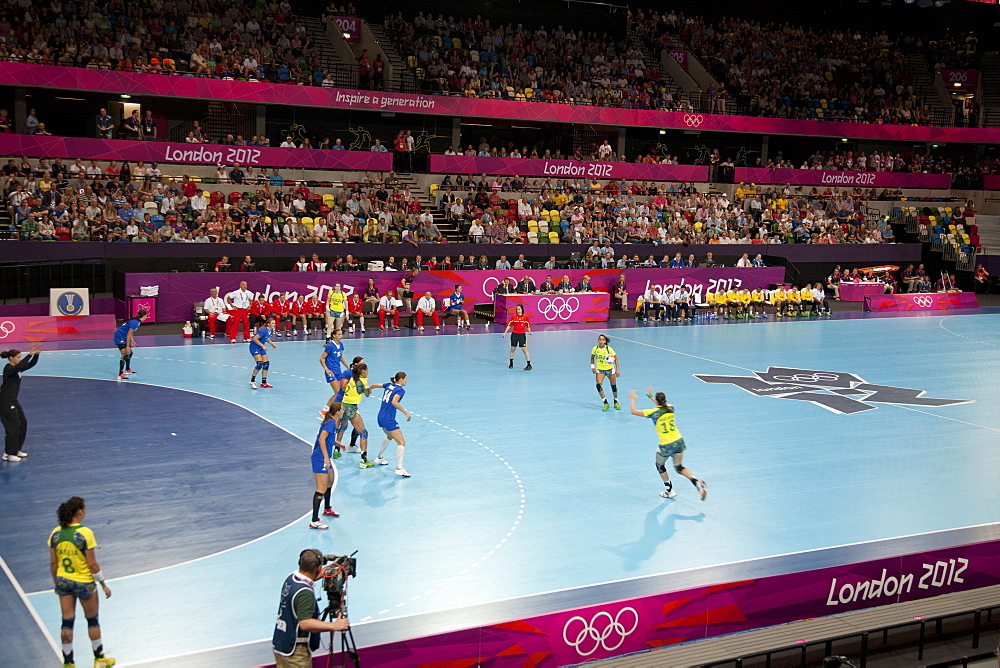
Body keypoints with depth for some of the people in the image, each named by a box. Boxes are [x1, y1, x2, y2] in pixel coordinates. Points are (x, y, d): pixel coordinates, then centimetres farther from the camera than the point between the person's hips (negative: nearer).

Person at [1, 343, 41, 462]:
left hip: (13, 401, 10)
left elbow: (31, 364, 8)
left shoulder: (17, 369, 9)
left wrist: (36, 354, -8)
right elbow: (20, 366, -36)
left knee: (23, 423, 13)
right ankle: (8, 454, -1)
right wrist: (30, 354, -33)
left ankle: (16, 449, 23)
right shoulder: (8, 369, -17)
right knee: (13, 426, -8)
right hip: (5, 402, -10)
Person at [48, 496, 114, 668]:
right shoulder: (85, 533, -20)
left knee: (67, 623, 12)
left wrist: (56, 583, 16)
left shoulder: (55, 533, -5)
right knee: (93, 621, 14)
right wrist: (104, 585, -6)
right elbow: (93, 565, -17)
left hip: (63, 582, 4)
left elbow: (53, 563, 2)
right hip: (84, 583, -4)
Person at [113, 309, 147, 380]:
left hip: (123, 337, 10)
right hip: (119, 336, -10)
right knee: (125, 355, -17)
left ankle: (127, 370, 38)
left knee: (130, 352, 21)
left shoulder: (137, 321, 7)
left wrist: (132, 341, 10)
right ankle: (120, 374, -20)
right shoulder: (135, 322, -23)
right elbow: (129, 334, -25)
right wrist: (127, 346, -23)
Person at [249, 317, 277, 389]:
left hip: (261, 348, 9)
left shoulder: (271, 330, 0)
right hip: (254, 347, -9)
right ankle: (252, 381, -3)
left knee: (266, 364, 1)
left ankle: (264, 383, 11)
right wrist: (262, 345, -27)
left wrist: (272, 344, 4)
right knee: (259, 363, -20)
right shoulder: (263, 331, -27)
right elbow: (254, 339, -27)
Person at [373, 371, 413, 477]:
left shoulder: (389, 385, 10)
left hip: (381, 417, 9)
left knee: (390, 436, 35)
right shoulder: (400, 390, -12)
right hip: (389, 420, -9)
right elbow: (394, 402, -29)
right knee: (401, 443, -8)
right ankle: (399, 469, -16)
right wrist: (406, 413, -26)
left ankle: (379, 458, 47)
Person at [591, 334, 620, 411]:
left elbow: (615, 359, -6)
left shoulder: (609, 349, -16)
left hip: (610, 369, -1)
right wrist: (592, 367, -4)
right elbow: (592, 357, 9)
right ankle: (605, 403, -7)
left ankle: (616, 402, 29)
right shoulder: (595, 349, -9)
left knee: (614, 386, 4)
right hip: (600, 370, 1)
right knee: (599, 385, -19)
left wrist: (617, 370, -11)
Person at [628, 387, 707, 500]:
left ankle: (669, 491, 24)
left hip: (666, 446, -5)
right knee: (679, 467, 12)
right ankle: (696, 482, -13)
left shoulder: (654, 412, -12)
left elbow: (634, 411, -2)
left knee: (660, 466, 21)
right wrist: (651, 396, 38)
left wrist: (633, 400, 16)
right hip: (678, 441, 5)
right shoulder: (671, 408, 3)